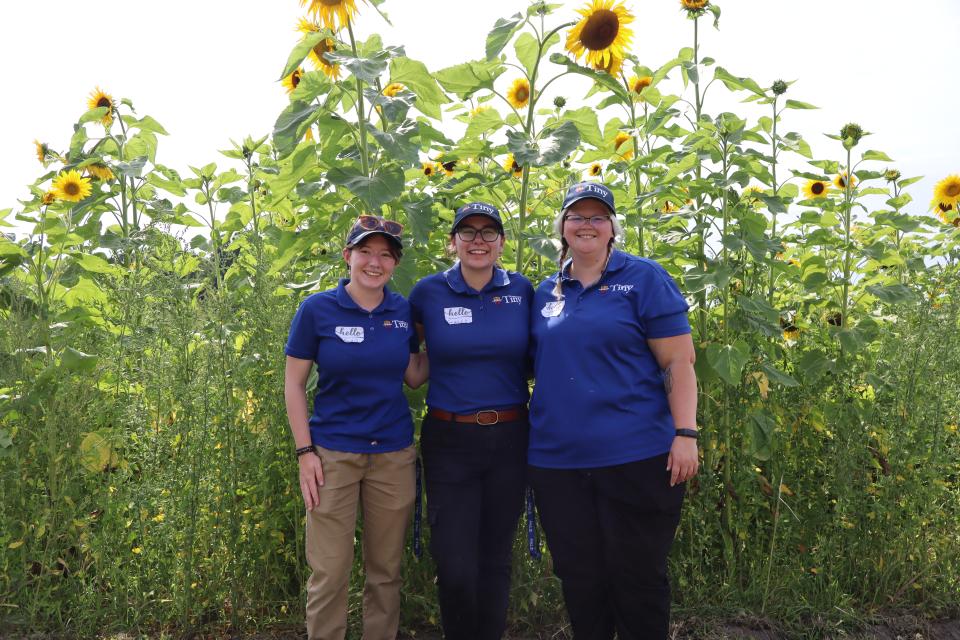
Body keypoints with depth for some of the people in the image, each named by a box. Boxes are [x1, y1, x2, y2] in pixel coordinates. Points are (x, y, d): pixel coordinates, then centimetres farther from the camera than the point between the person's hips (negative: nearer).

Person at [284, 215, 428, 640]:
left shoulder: (403, 311, 2)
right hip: (333, 453, -3)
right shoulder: (317, 309, -7)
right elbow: (294, 383, -3)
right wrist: (305, 451, -8)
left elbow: (414, 377, 9)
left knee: (386, 569, 13)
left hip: (394, 454, 3)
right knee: (329, 572, 3)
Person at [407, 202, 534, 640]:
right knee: (456, 567, -2)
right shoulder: (429, 292, -3)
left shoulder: (522, 290, 1)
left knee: (495, 559, 13)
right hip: (450, 441, -1)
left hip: (509, 439, 2)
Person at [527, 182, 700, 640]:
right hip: (557, 460, 5)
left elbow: (678, 362, -7)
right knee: (578, 576, 15)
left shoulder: (644, 278, -3)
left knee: (637, 577, 9)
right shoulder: (545, 292, 11)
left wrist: (685, 433, -15)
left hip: (635, 456, -4)